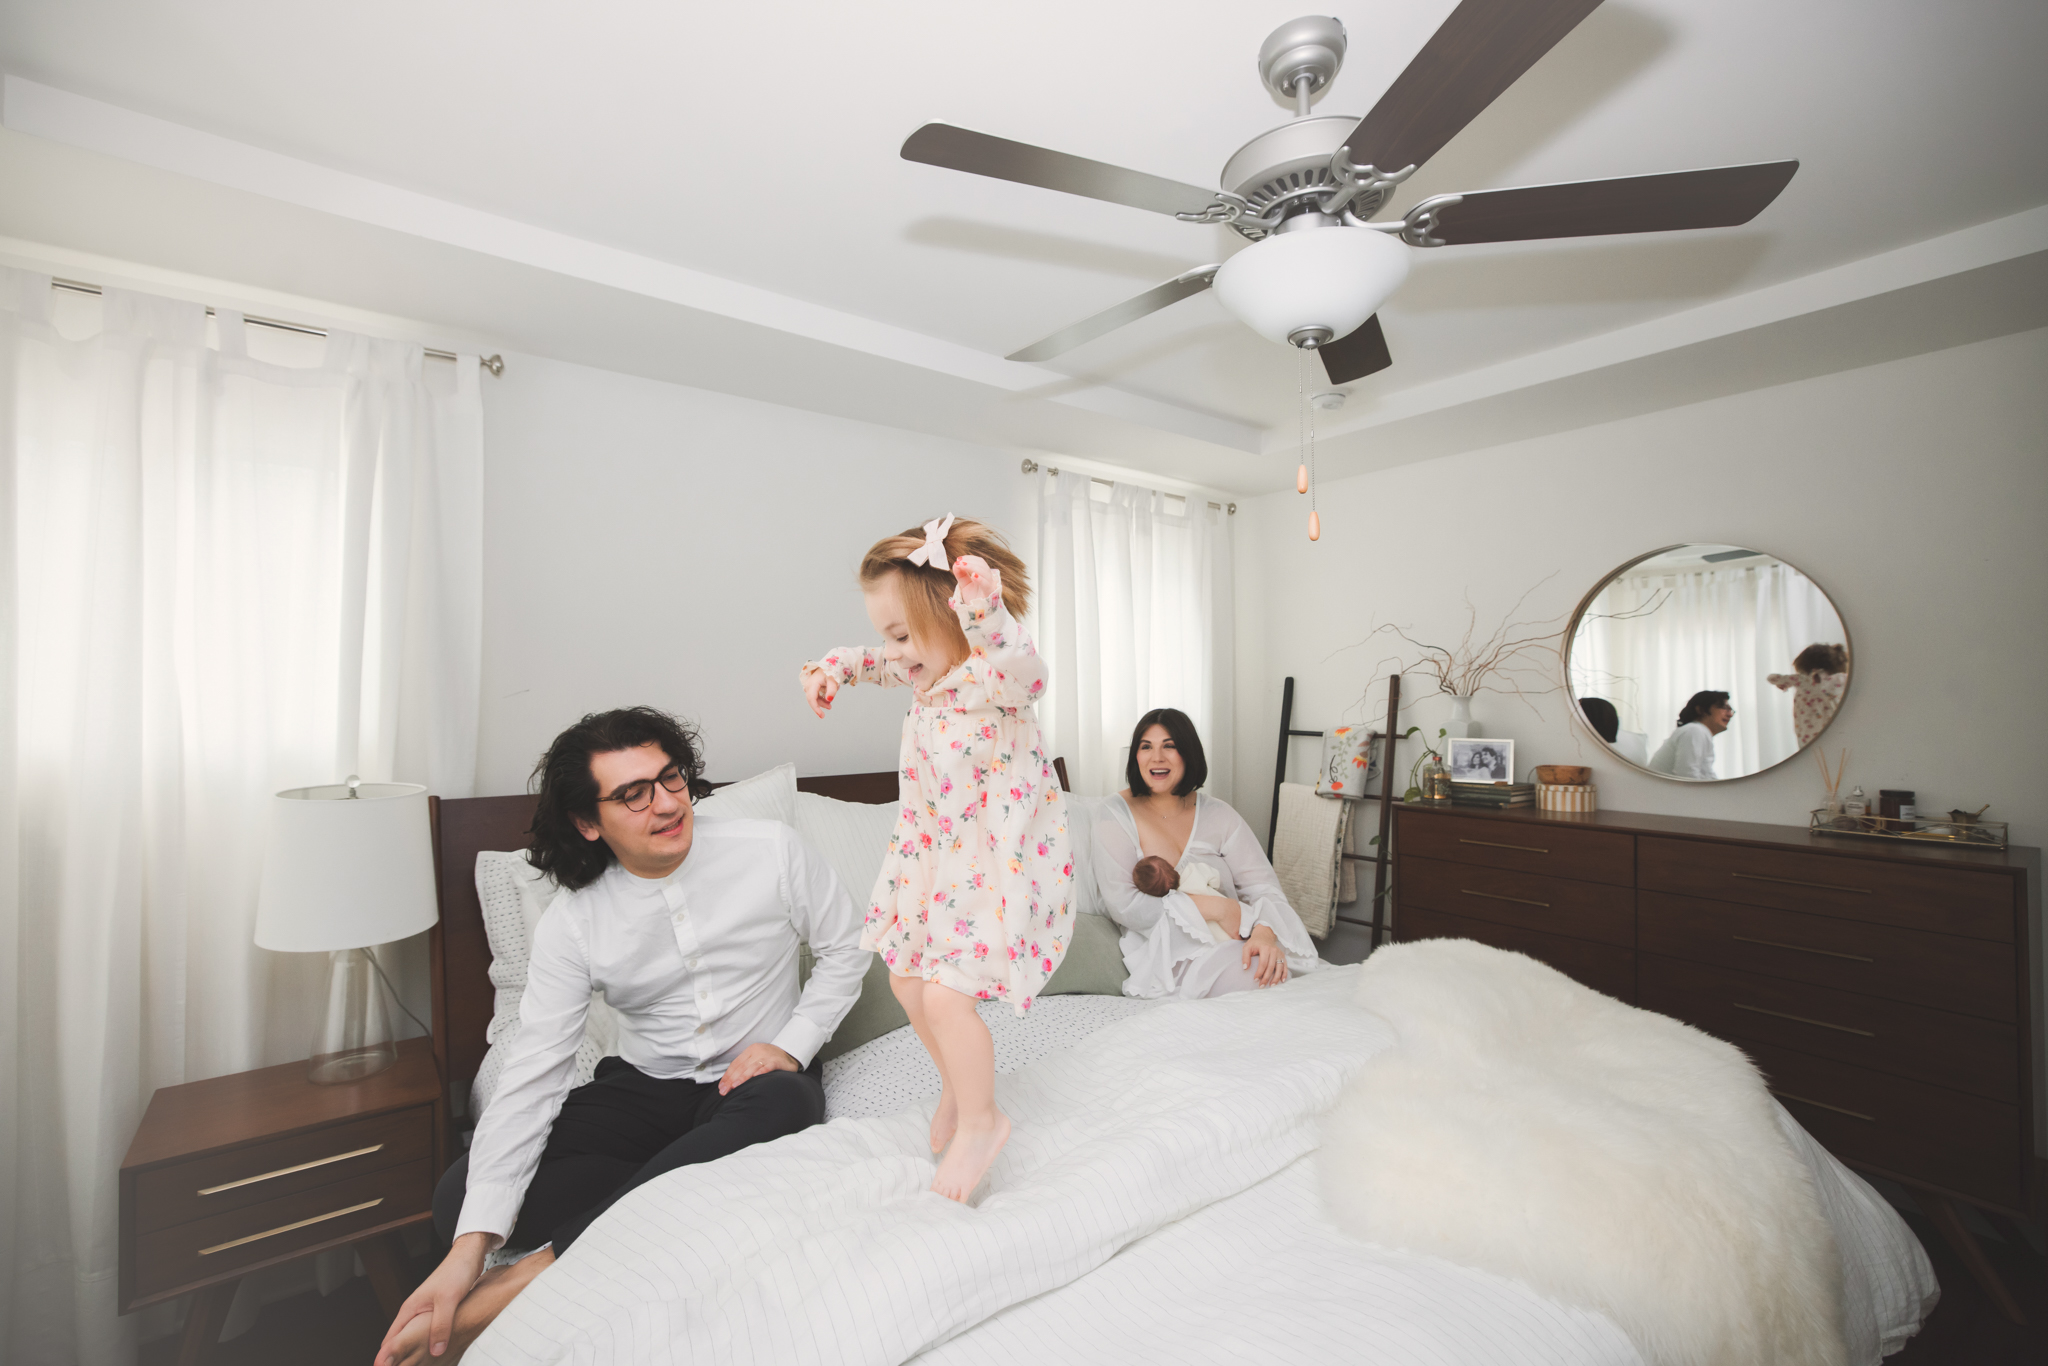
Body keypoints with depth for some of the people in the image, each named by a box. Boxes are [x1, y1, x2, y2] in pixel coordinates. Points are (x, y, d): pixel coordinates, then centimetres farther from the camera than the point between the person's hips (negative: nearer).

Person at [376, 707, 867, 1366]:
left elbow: (844, 949, -1)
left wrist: (790, 1046, -14)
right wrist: (470, 1245, -23)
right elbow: (531, 1076, -14)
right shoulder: (570, 924, -10)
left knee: (784, 1101, -39)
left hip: (758, 1081, -2)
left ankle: (536, 1275, -30)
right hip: (644, 1084, 2)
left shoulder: (773, 850, -13)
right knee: (458, 1195, -17)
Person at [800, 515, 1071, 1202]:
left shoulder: (993, 677, -24)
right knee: (906, 978, 18)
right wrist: (836, 667, 7)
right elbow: (882, 664, 23)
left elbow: (1023, 669, -49)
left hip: (997, 863, -9)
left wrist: (989, 616, -64)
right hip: (933, 855, 9)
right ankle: (956, 1085, 44)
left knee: (946, 993, -11)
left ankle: (980, 1120, 18)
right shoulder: (928, 673, 1)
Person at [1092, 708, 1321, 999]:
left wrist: (1264, 932, -24)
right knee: (1253, 980, -31)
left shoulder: (1218, 816, 9)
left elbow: (1262, 884, 0)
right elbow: (1123, 905, -13)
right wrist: (1215, 907, -18)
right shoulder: (1113, 815, -3)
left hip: (1233, 938, 4)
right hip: (1167, 950, -3)